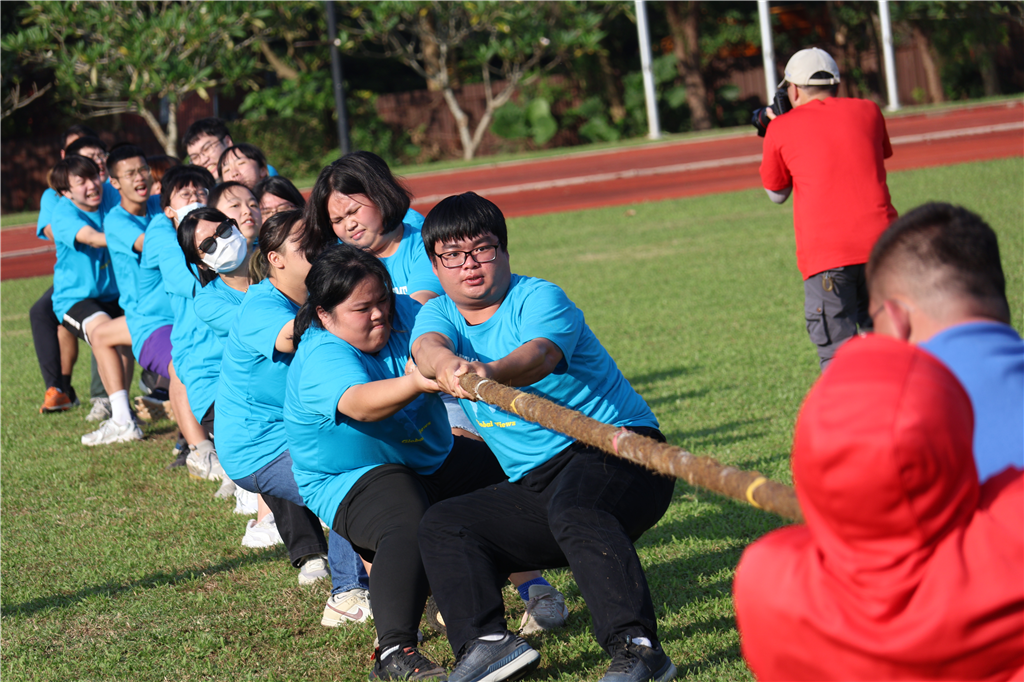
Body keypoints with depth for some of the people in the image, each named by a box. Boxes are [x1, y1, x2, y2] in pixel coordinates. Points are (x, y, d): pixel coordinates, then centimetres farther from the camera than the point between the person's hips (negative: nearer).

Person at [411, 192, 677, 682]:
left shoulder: (538, 298, -6)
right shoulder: (439, 315, 10)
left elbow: (541, 354, -30)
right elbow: (427, 346, -16)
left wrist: (491, 373, -53)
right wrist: (444, 363, -42)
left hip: (617, 446, -7)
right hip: (535, 484, 7)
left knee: (574, 509, -36)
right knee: (442, 526, -3)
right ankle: (487, 642, -18)